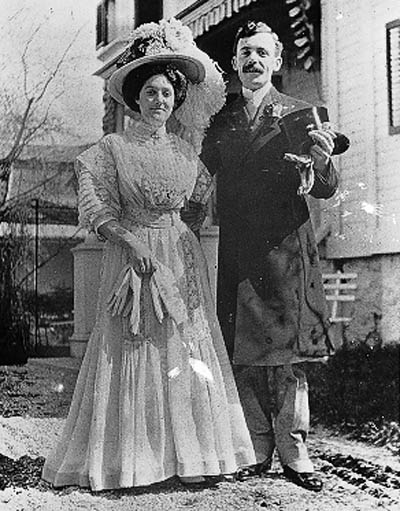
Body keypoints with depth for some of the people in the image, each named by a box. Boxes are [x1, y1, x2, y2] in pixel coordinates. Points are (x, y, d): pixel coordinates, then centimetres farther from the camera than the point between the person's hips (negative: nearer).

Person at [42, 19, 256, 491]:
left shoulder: (184, 147, 10)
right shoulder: (112, 148, -3)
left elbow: (204, 192, 21)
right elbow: (97, 209, -7)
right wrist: (132, 242, -16)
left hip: (181, 255, 5)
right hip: (132, 254, -4)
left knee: (188, 351, 4)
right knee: (137, 353, -2)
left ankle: (190, 451, 12)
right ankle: (131, 456, 8)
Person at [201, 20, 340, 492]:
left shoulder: (299, 114, 3)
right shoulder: (221, 121, 12)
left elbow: (323, 191, -4)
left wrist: (322, 161, -24)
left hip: (284, 249, -2)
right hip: (235, 252, 3)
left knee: (287, 356, 0)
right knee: (244, 358, 5)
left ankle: (293, 454, 9)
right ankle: (257, 452, 15)